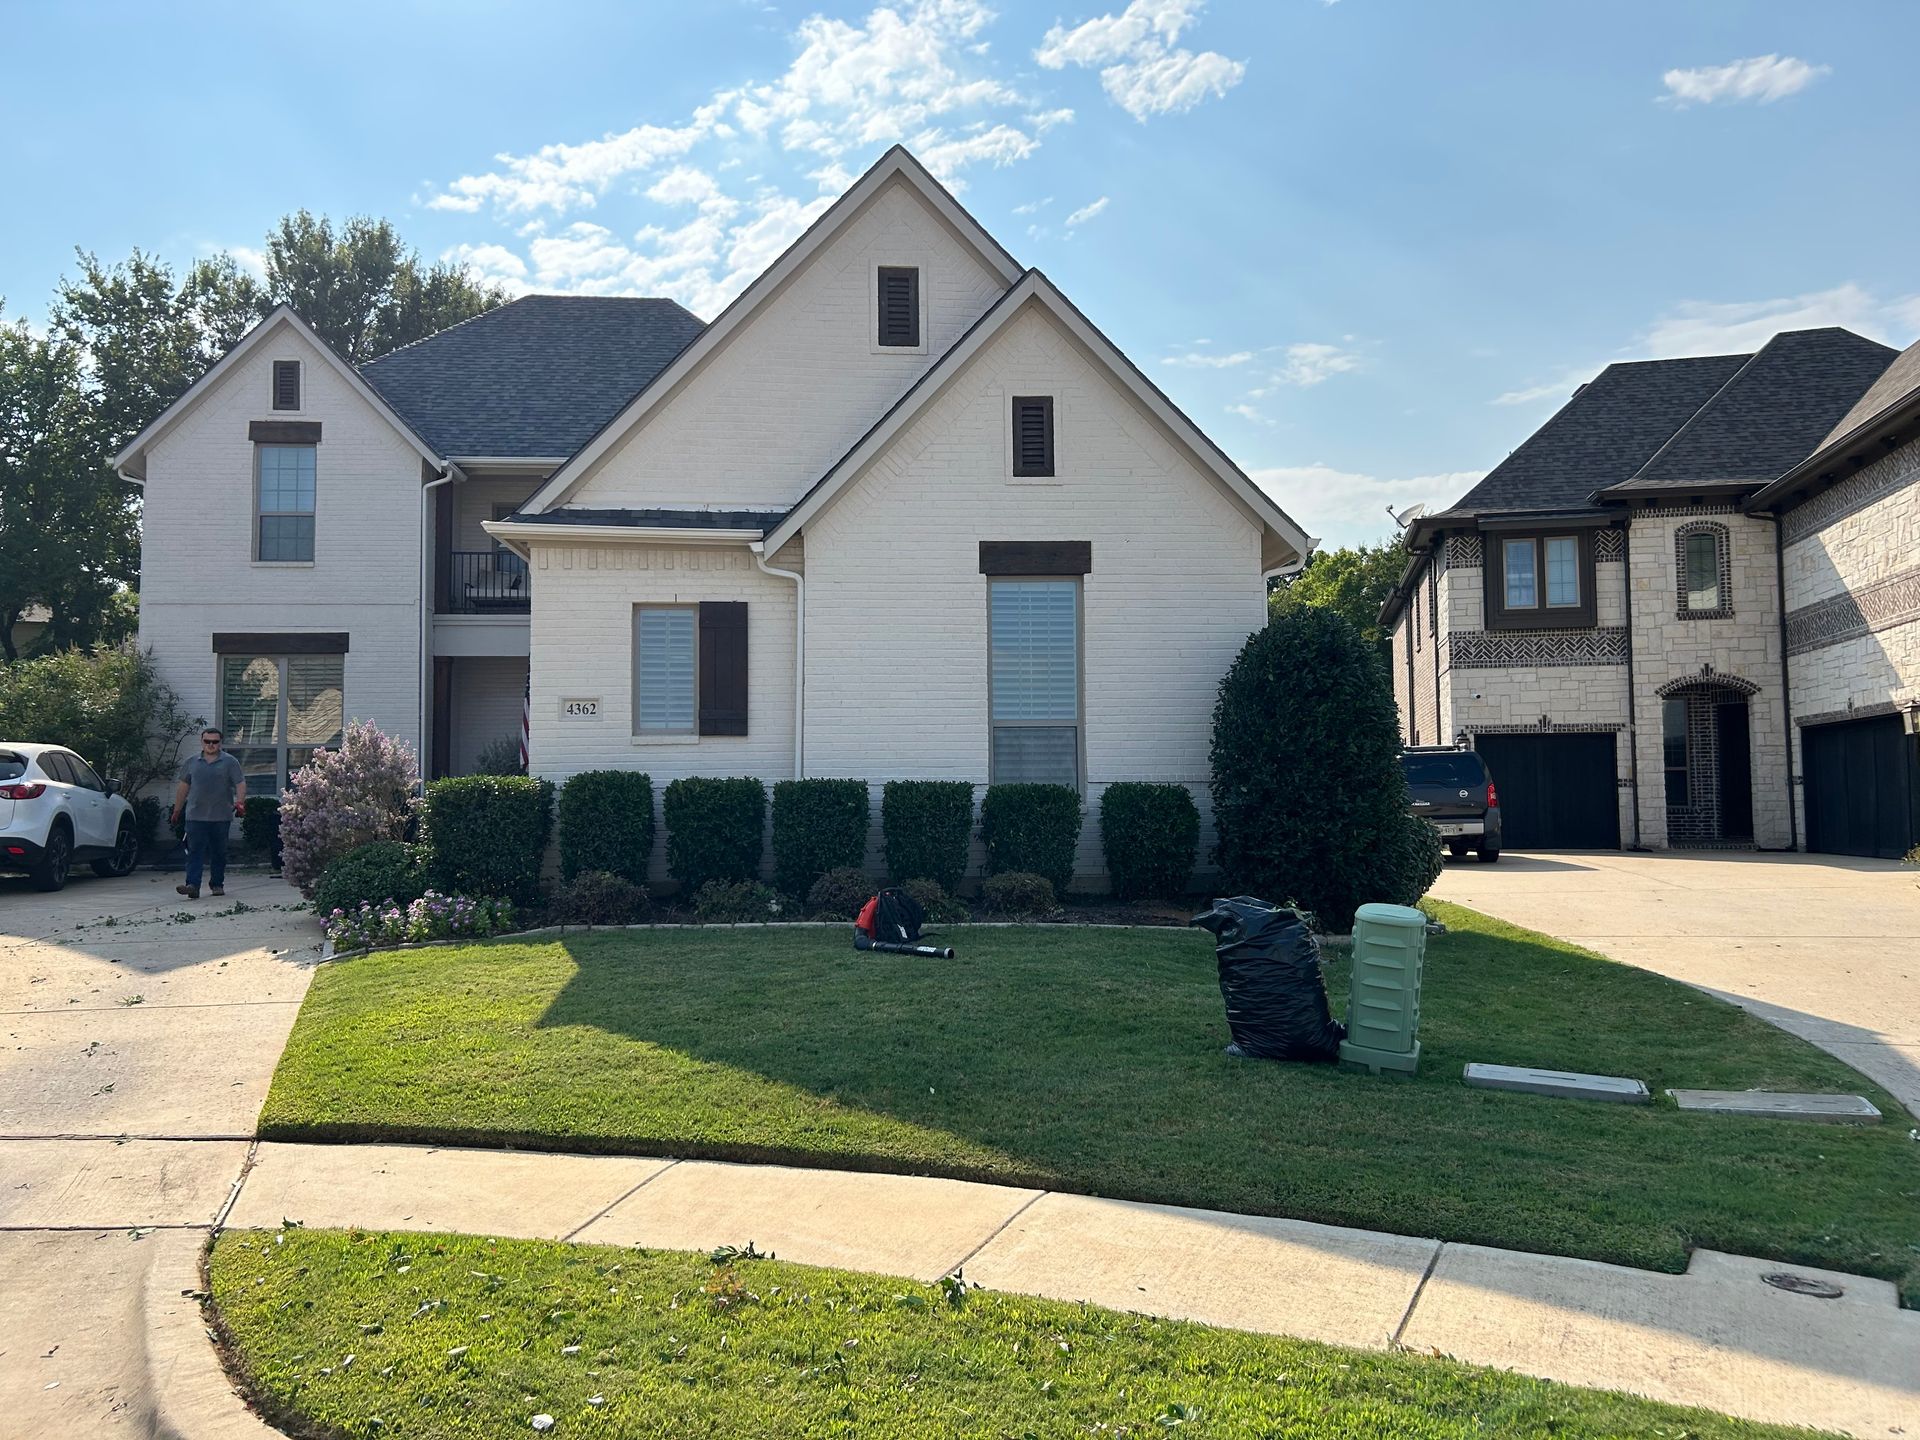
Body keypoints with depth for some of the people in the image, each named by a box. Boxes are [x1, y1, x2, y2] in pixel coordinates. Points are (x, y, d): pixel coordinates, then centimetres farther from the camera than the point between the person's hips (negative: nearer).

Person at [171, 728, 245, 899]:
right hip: (195, 816, 1)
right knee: (194, 852, -8)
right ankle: (193, 886, -16)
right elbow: (183, 786, 17)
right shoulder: (192, 762, 11)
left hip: (221, 817, -1)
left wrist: (240, 802, -18)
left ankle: (218, 884, 20)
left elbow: (240, 784, -1)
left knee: (219, 852, 7)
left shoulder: (230, 762, 4)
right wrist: (177, 810, 18)